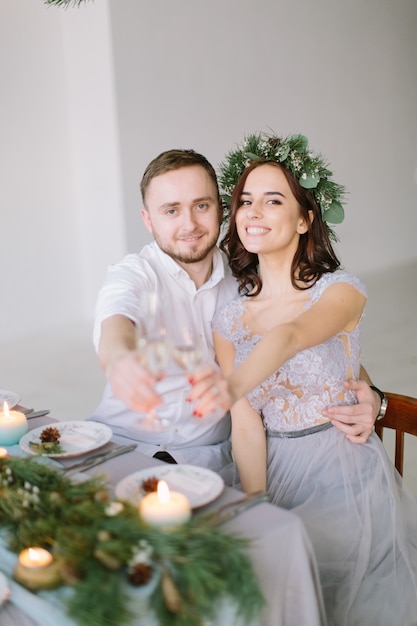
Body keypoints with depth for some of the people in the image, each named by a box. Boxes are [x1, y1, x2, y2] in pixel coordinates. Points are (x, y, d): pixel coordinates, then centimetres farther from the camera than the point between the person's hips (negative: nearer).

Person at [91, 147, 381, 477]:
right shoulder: (134, 274, -5)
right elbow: (116, 324, -29)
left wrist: (369, 397, -19)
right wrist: (119, 359, -54)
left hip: (209, 453, 1)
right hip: (122, 440, 0)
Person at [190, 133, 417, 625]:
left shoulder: (340, 291, -9)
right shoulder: (228, 320, 3)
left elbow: (292, 337, -32)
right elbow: (245, 426, -4)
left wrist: (234, 385, -52)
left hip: (344, 476, -3)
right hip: (274, 475, 3)